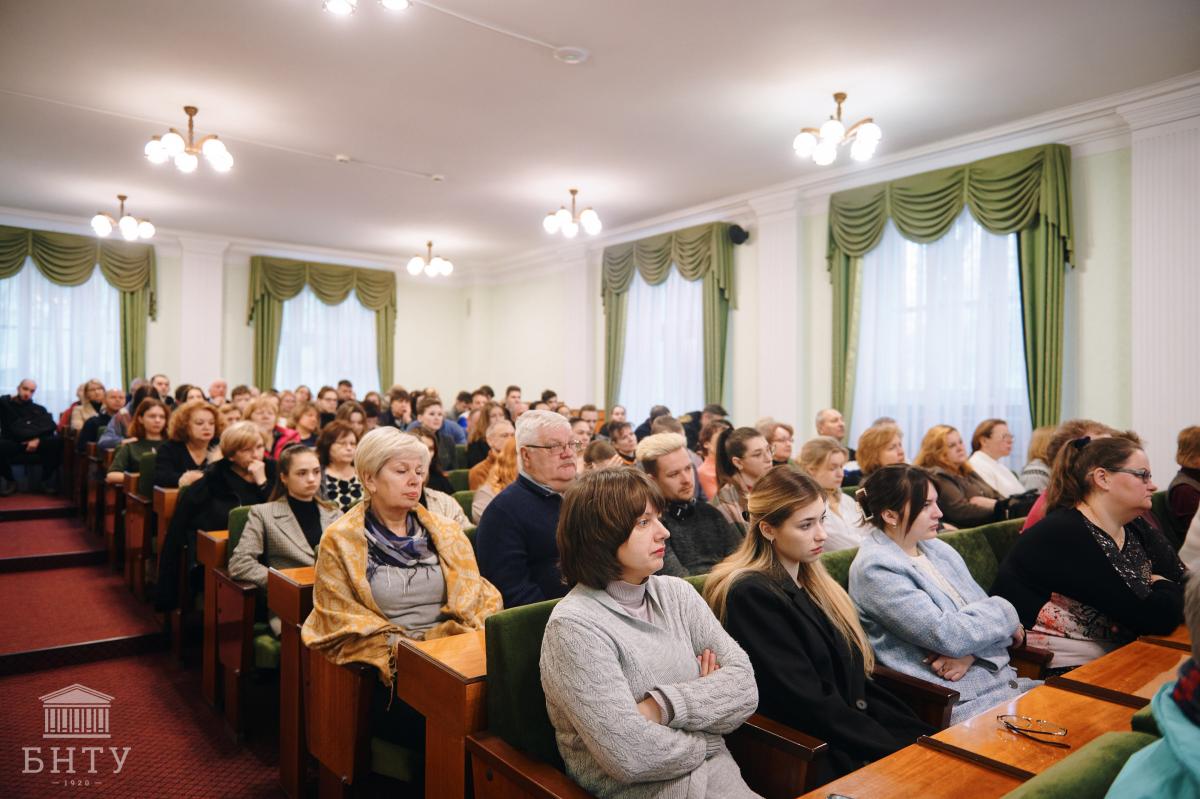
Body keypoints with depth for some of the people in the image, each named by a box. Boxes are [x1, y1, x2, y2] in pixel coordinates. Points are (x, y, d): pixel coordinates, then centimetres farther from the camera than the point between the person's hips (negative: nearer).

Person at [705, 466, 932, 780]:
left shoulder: (813, 582, 11)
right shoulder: (750, 595, -16)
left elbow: (857, 679, 9)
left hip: (856, 736, 7)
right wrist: (899, 747, -13)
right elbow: (810, 705, -17)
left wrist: (920, 733, -2)